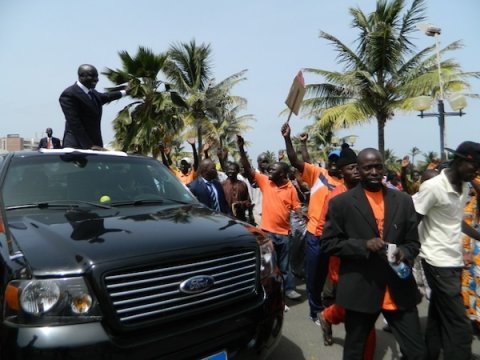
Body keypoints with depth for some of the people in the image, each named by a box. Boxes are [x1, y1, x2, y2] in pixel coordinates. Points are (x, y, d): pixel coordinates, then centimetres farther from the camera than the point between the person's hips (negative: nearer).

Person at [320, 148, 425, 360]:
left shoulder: (403, 201, 5)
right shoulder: (341, 203, -6)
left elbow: (413, 242, 10)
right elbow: (327, 244, -6)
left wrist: (404, 252, -13)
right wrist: (363, 245, -19)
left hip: (399, 289, 3)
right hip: (360, 290, -2)